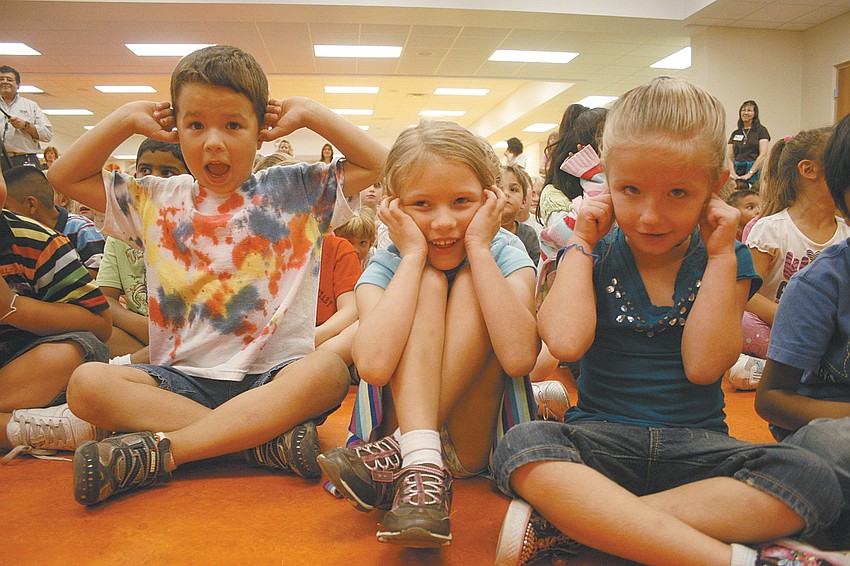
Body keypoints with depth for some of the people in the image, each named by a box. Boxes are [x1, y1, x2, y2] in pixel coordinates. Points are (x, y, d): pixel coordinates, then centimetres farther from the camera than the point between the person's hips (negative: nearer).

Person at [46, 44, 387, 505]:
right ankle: (267, 438, -29)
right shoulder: (155, 202, 13)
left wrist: (309, 114, 2)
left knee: (327, 371, -35)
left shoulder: (295, 193, 6)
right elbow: (63, 177, 17)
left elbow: (378, 164, 2)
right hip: (181, 380, 3)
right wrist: (127, 120, 11)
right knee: (86, 383, -24)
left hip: (273, 379, -2)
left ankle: (158, 450, -30)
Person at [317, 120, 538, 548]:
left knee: (471, 285, -20)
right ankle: (421, 468, -33)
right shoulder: (385, 266, -7)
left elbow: (518, 357, -28)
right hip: (399, 423, 0)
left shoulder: (505, 253, -7)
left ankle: (395, 456, -28)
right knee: (428, 281, -20)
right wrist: (413, 255, -23)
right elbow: (373, 364, -31)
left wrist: (478, 249, -23)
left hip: (477, 441, 0)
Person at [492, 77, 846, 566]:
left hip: (696, 443, 2)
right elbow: (566, 341, -16)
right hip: (602, 435, -1)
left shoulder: (725, 260, 4)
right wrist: (582, 243, -6)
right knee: (521, 447, -33)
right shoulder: (595, 254, 3)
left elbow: (703, 365, -9)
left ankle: (565, 523, -31)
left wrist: (721, 254, -8)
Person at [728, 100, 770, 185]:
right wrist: (732, 172, -8)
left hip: (755, 171, -3)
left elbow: (763, 155, -5)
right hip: (737, 171, 3)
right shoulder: (735, 133, 16)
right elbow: (730, 157, 11)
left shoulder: (761, 130, 5)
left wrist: (749, 173, -14)